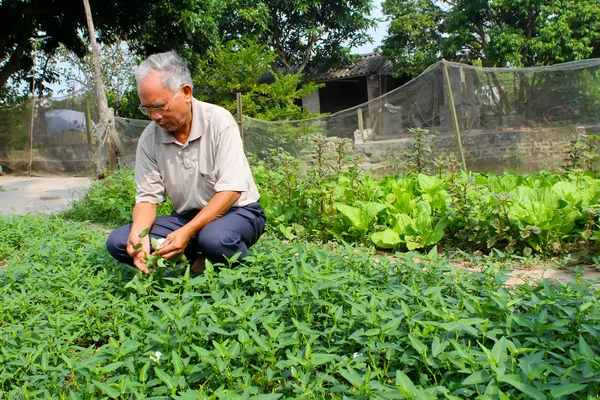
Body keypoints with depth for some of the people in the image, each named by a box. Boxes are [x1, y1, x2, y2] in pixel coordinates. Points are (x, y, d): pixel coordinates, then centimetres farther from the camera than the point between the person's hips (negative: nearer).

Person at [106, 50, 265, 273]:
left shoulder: (219, 121, -16)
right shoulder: (149, 139, -3)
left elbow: (231, 189, -21)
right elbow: (147, 197, -1)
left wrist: (187, 232, -31)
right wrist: (138, 233, -24)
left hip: (236, 211, -4)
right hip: (186, 217, 5)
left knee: (214, 238, -40)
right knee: (118, 241, -14)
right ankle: (196, 262, -7)